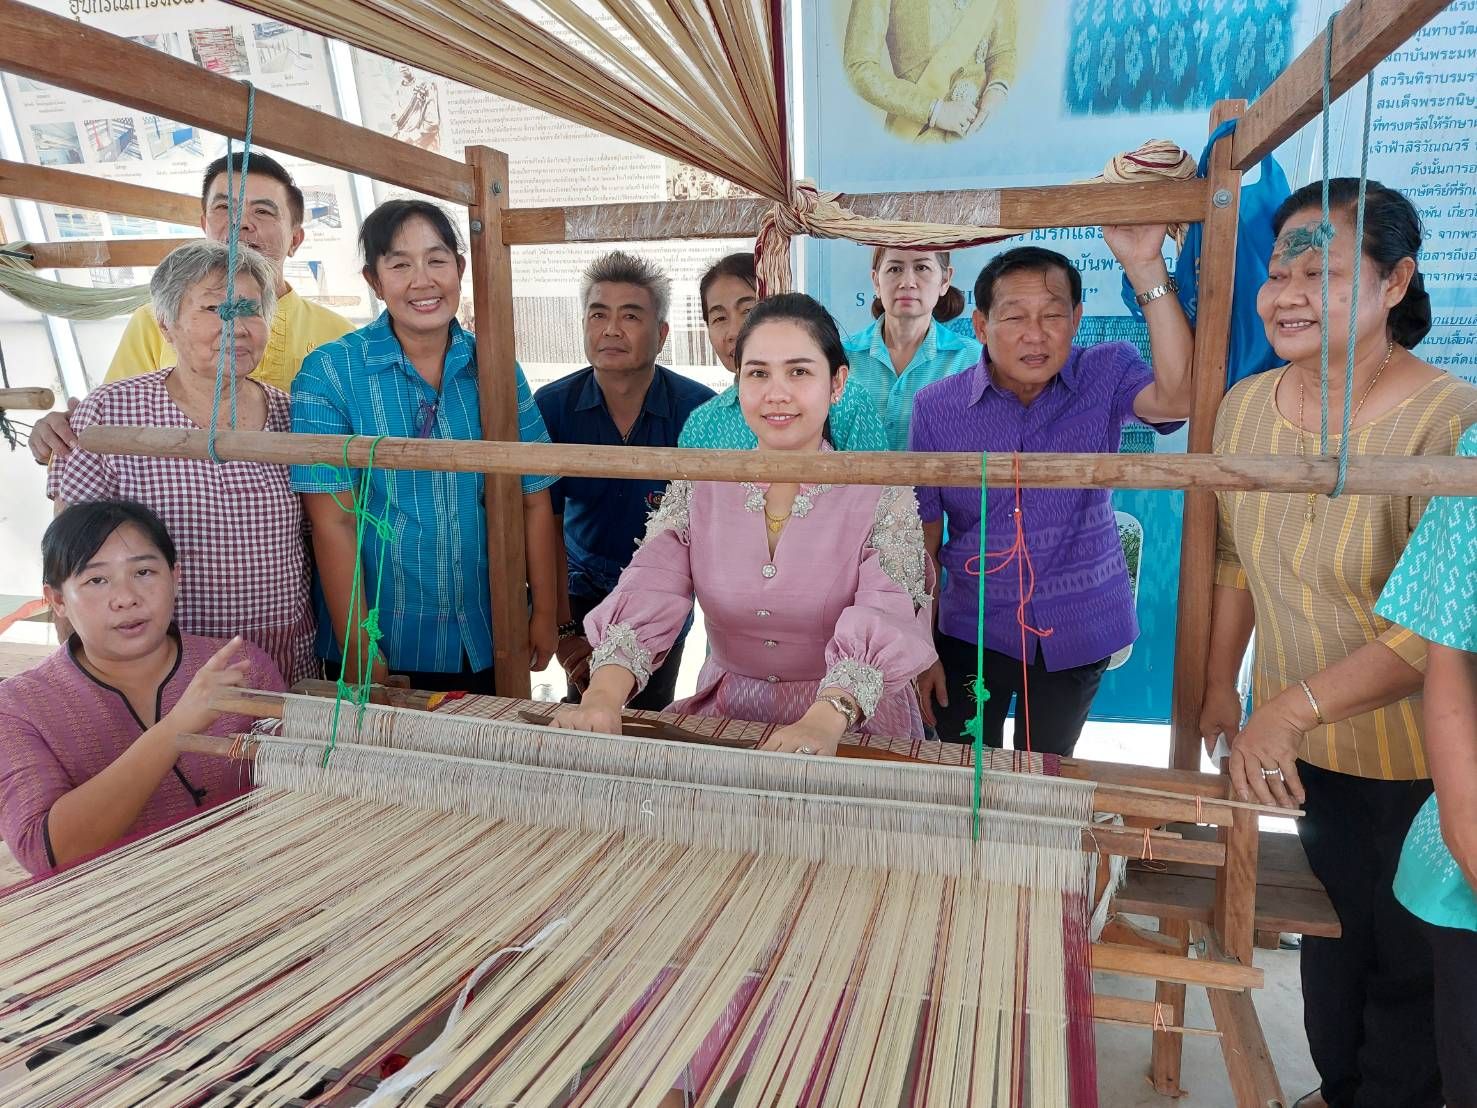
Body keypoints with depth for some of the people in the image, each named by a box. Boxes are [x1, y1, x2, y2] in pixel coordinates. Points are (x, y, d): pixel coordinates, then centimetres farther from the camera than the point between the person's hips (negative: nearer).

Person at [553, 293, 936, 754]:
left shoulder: (884, 497, -5)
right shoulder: (697, 489, 3)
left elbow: (885, 620, -21)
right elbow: (647, 595, -10)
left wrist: (825, 720, -40)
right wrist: (603, 696, -30)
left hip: (857, 725, -3)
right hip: (724, 715, 3)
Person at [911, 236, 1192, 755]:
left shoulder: (1106, 375, -9)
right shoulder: (937, 407, -9)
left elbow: (1177, 398, -31)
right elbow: (923, 531, -4)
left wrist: (1146, 268, -35)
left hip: (1080, 630, 1)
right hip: (971, 632, 0)